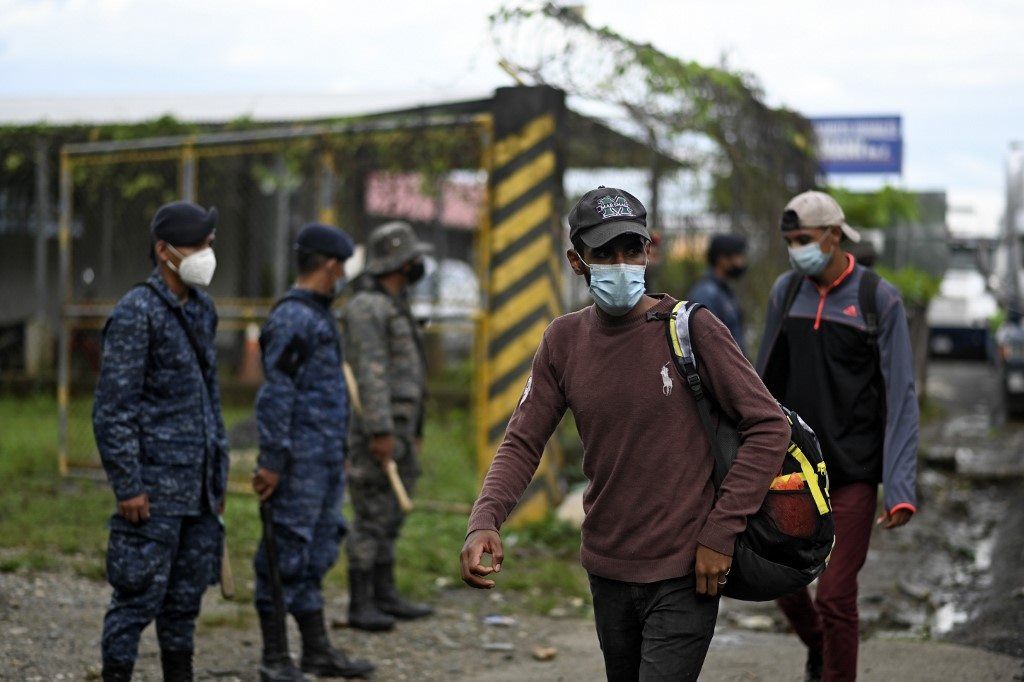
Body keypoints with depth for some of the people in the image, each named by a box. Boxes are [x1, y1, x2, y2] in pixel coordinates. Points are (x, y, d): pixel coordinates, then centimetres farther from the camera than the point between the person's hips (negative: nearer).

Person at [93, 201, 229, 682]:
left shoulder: (201, 310, 13)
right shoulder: (136, 313, -12)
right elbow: (113, 407, -15)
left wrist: (219, 476, 18)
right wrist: (127, 487, -17)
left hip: (198, 488, 8)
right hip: (154, 488, -8)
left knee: (187, 594, 12)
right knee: (139, 594, -3)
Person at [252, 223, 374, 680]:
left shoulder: (319, 316, 17)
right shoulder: (291, 319, -14)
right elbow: (275, 394, -18)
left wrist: (340, 451, 22)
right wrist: (271, 461, -20)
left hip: (326, 461, 10)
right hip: (300, 459, -10)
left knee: (316, 555, 13)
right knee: (287, 553, -4)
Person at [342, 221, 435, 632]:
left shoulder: (396, 308, 18)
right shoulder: (366, 308, -14)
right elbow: (369, 373, -21)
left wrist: (415, 430, 23)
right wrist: (380, 431, -26)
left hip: (399, 426, 10)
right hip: (376, 428, -10)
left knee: (392, 515, 13)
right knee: (372, 517, -7)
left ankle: (385, 597, 19)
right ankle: (360, 606, -3)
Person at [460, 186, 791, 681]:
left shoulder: (692, 329, -11)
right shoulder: (564, 340, 2)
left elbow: (769, 427, -10)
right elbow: (522, 443, 2)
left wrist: (720, 531, -14)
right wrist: (484, 521, -16)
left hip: (684, 574, -5)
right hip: (608, 570, 5)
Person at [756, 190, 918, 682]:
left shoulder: (878, 299, -9)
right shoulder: (786, 291, 3)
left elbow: (900, 396, -11)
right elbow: (766, 382, 10)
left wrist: (901, 488, -17)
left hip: (853, 471, -4)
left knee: (836, 597, -4)